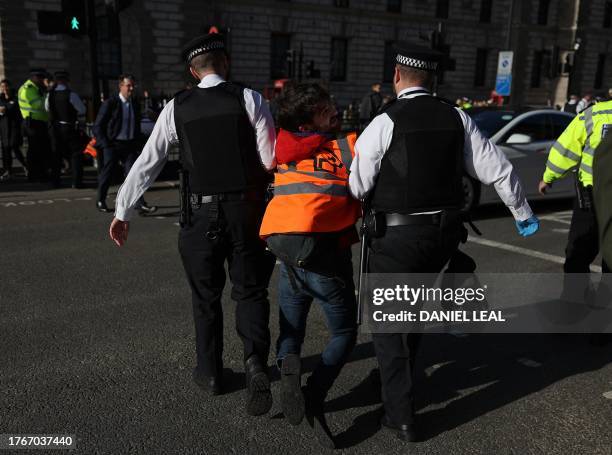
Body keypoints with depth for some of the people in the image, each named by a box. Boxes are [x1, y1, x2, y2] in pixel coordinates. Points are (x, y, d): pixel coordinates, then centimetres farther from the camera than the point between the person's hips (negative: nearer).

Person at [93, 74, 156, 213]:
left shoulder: (135, 105, 9)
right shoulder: (110, 103, -7)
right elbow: (97, 126, -5)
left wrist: (137, 143, 12)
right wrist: (105, 144, -10)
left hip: (130, 145, 4)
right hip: (112, 145, -3)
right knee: (106, 174, 8)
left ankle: (141, 205, -13)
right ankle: (100, 201, 26)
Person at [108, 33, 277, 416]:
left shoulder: (176, 108, 2)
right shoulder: (249, 99, -3)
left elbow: (147, 164, 3)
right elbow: (271, 159, -4)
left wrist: (123, 212, 10)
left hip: (201, 214, 1)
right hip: (246, 210, -1)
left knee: (206, 296, 18)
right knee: (250, 290, 12)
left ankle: (210, 372, 31)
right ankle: (255, 361, -10)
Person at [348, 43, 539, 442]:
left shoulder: (385, 123, -11)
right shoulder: (457, 118, 3)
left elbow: (357, 187, -12)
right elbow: (498, 169, 6)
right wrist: (523, 213, 19)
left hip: (397, 238, -5)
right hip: (445, 233, 6)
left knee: (389, 321, 9)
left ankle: (401, 416, 13)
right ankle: (401, 383, 42)